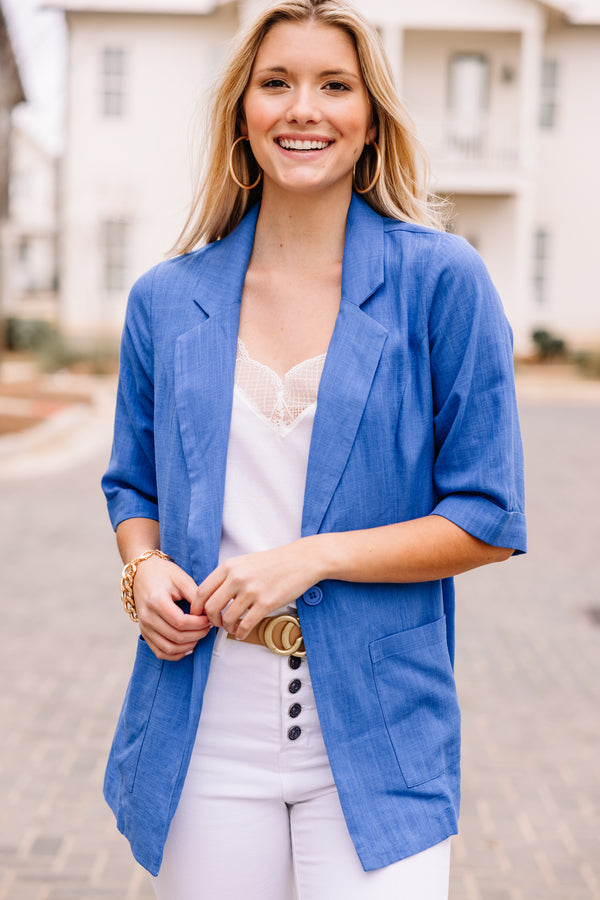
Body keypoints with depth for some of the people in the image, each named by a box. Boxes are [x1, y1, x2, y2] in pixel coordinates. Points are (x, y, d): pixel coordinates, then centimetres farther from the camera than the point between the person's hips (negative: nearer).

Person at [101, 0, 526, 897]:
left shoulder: (443, 280, -4)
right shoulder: (167, 300, 6)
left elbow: (488, 519, -3)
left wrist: (311, 559, -13)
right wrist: (146, 569, -4)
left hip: (375, 738, -2)